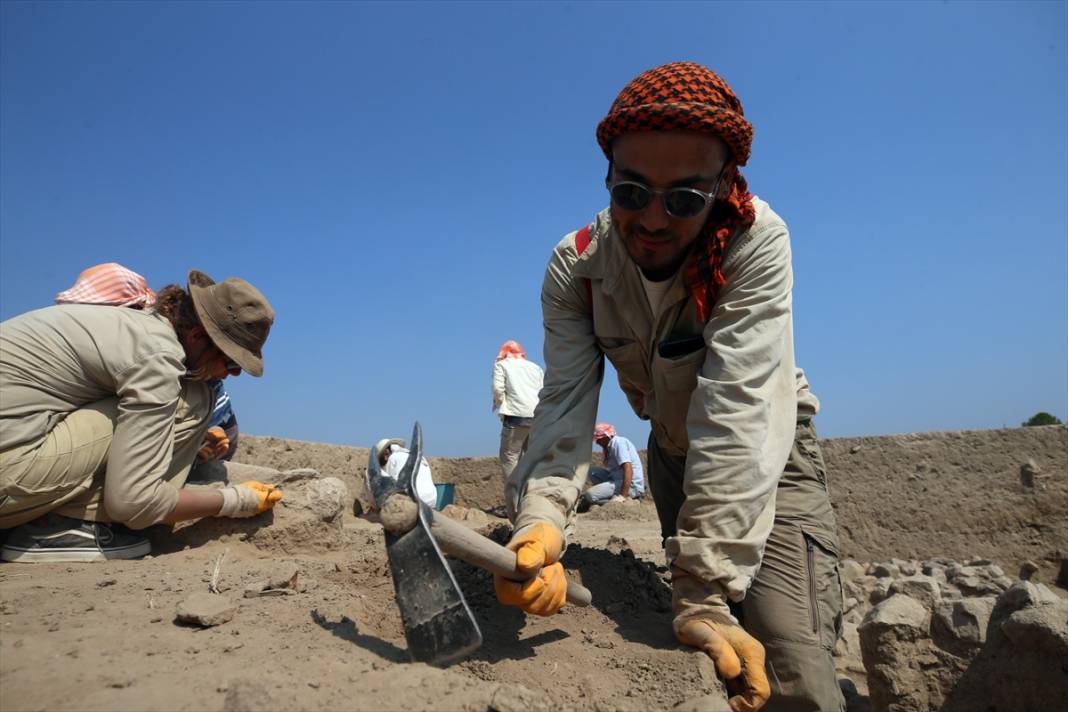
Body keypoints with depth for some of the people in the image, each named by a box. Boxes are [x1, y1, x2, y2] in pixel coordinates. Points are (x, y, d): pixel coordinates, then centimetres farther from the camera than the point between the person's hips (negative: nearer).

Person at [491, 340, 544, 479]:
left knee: (509, 457, -1)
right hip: (539, 417, 5)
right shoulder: (535, 366, 26)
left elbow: (498, 388, -1)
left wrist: (498, 404, 14)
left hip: (516, 415, -5)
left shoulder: (501, 364, 13)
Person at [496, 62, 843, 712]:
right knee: (697, 655, 15)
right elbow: (565, 410, -27)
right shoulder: (575, 268, -20)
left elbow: (738, 415, -37)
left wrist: (705, 588, -41)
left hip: (768, 450, -3)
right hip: (673, 454, 3)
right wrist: (540, 520, -46)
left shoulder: (757, 243, -31)